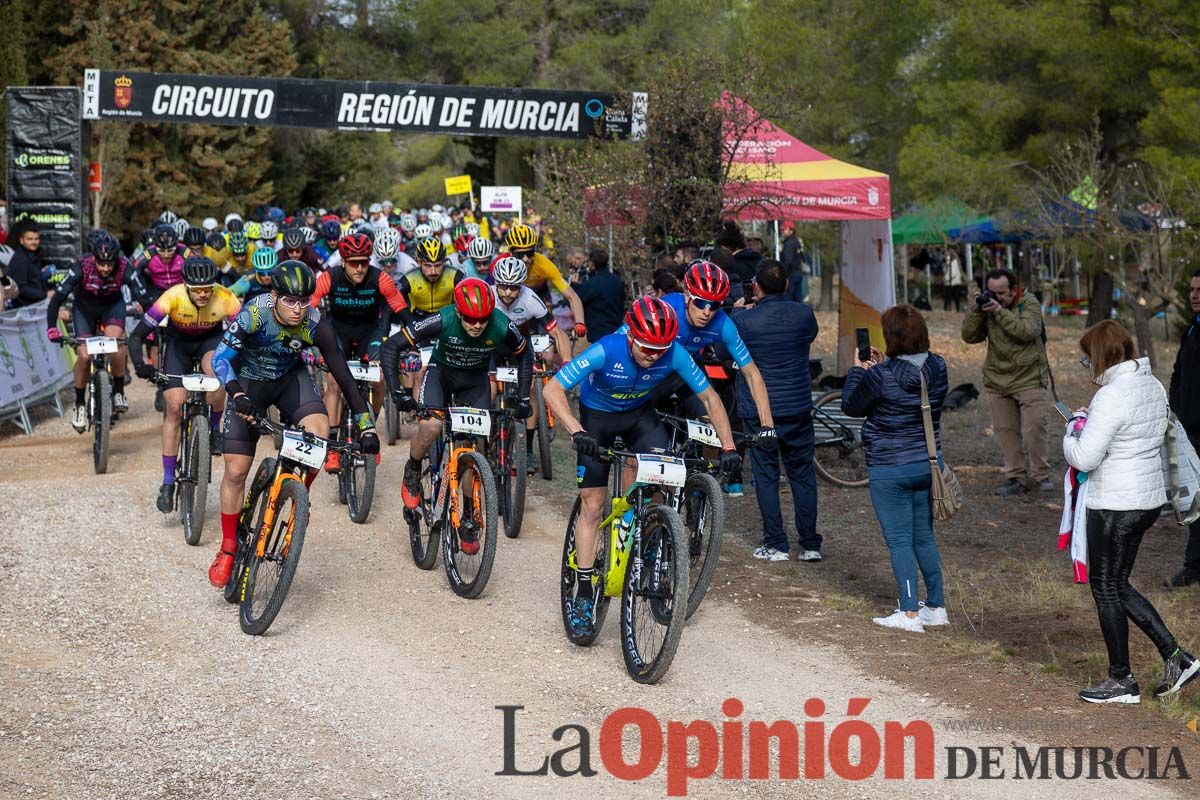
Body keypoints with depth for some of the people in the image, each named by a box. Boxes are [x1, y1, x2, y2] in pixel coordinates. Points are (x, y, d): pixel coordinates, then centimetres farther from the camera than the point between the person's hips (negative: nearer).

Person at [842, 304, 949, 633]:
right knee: (924, 537, 17)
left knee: (899, 541, 1)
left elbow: (850, 406, -4)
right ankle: (937, 607, 21)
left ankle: (910, 613, 1)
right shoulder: (937, 367, -3)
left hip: (890, 471, -6)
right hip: (928, 464, 6)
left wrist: (857, 369, 8)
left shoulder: (881, 376, -20)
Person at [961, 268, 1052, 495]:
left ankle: (1040, 476, 6)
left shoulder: (1029, 303, -6)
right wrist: (975, 311, -14)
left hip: (1029, 379, -4)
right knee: (1006, 430, 5)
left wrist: (999, 312, -26)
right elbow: (969, 337, -1)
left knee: (1033, 429, -7)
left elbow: (1027, 331, -23)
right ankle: (1015, 478, 12)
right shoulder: (985, 305, 4)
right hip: (997, 380, 4)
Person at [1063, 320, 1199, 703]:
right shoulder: (1153, 386, 6)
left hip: (1114, 506, -9)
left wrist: (1074, 427, -3)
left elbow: (1083, 458, -23)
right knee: (1118, 585, 19)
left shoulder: (1111, 398, -22)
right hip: (1149, 499, 9)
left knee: (1106, 588, 6)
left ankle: (1121, 681, 16)